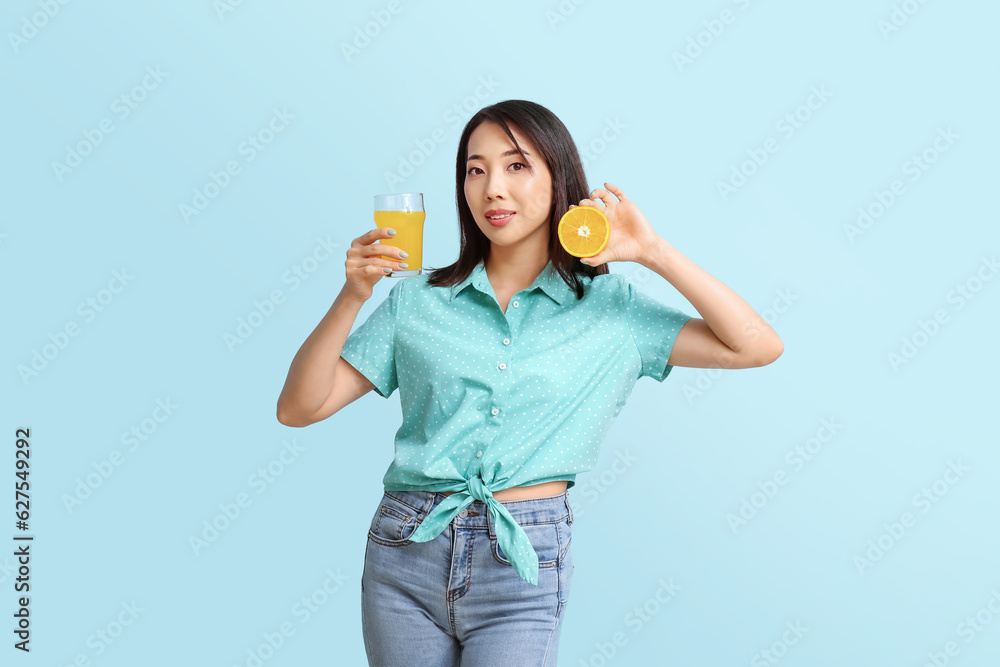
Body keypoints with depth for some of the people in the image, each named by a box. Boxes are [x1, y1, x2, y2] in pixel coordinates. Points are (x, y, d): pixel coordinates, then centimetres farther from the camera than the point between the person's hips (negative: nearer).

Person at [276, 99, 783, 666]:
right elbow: (298, 408, 2)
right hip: (405, 555, 2)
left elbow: (757, 347, -4)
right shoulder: (419, 299, 5)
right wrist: (353, 295, -11)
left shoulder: (610, 307, 3)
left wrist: (654, 252, -7)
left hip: (522, 563, -1)